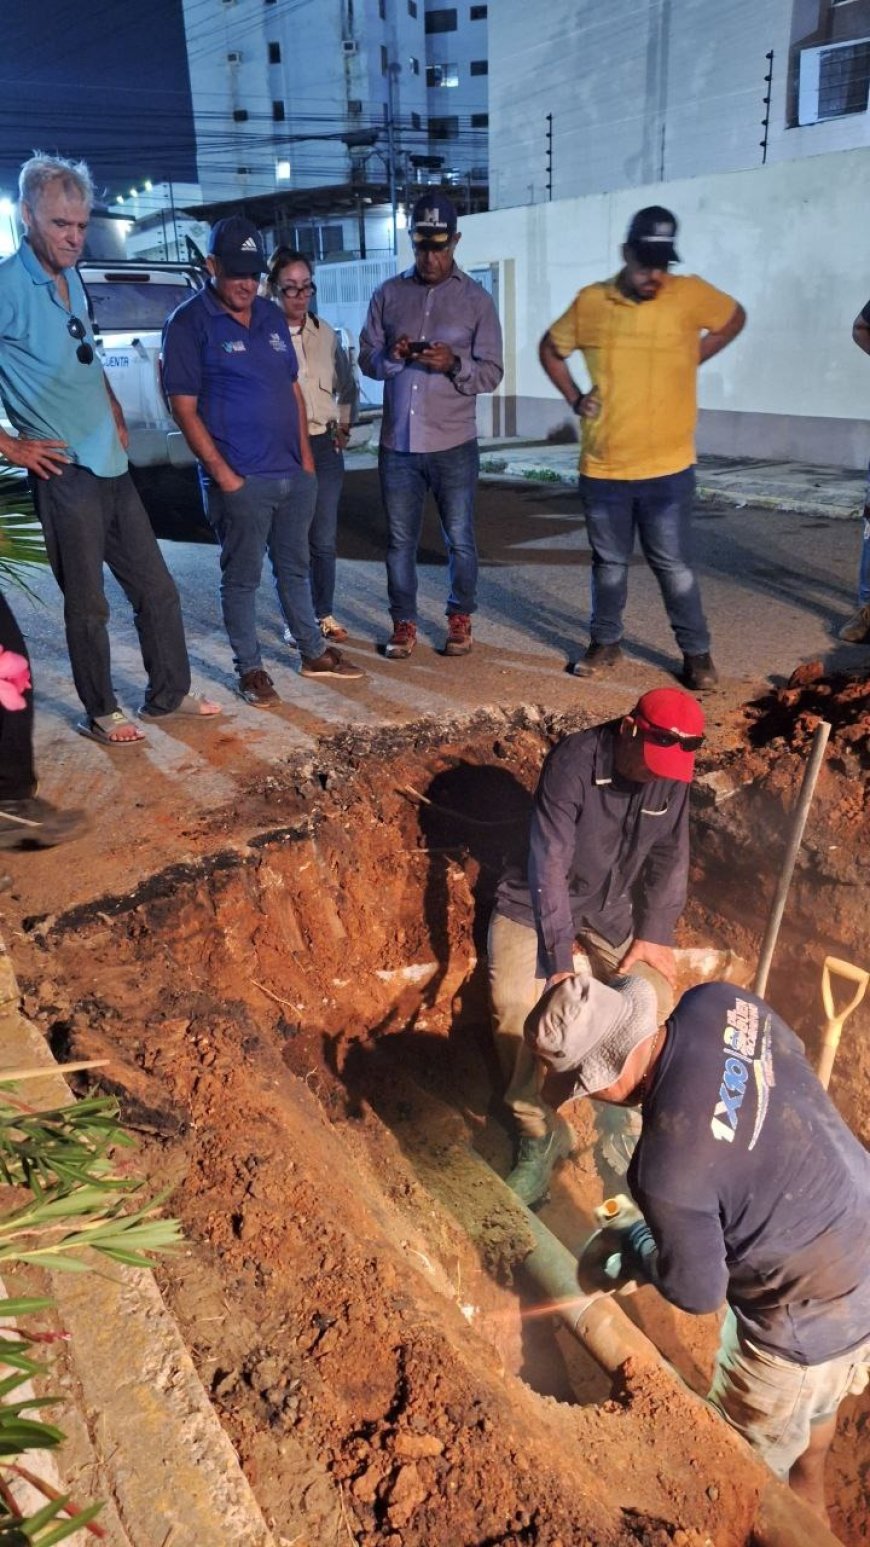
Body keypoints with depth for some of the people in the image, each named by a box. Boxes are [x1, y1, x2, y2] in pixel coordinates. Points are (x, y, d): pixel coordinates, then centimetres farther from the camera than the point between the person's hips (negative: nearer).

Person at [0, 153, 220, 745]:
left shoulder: (71, 278, 12)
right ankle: (101, 713, 19)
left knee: (157, 588, 12)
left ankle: (169, 693, 26)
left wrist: (114, 414, 15)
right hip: (65, 474, -7)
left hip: (112, 467, 8)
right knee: (88, 604, 4)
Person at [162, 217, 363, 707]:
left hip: (295, 473, 6)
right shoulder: (190, 323, -6)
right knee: (243, 576, 4)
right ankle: (251, 669, 16)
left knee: (295, 567, 17)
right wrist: (222, 473, -15)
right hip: (240, 480, -6)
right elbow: (185, 409, -10)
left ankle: (314, 653, 29)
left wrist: (306, 456, 9)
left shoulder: (272, 316, 12)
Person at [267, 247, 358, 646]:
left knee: (324, 539, 8)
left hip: (325, 447, 4)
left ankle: (324, 614, 22)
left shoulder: (326, 333, 7)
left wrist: (344, 425, 14)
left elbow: (348, 386, 22)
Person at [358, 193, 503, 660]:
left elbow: (492, 373, -2)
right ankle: (404, 623, 20)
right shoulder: (388, 294, 7)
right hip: (397, 444, 2)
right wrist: (390, 356, -14)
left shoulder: (477, 300, 2)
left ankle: (460, 619, 23)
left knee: (460, 539, 6)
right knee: (400, 540, 8)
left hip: (453, 445, -2)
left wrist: (454, 364, -20)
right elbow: (366, 359, 7)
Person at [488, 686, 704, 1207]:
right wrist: (560, 962, -33)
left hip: (614, 903, 4)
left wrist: (655, 934, -12)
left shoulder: (673, 775, -11)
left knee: (656, 997, -15)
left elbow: (671, 859, 0)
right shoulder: (573, 761, -28)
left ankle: (626, 1121, 7)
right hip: (539, 898, -4)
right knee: (513, 1002, -25)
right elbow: (550, 864, -29)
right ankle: (540, 1133, -6)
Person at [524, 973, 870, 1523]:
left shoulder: (668, 1167, -36)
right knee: (815, 1408, 35)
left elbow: (698, 1292, -20)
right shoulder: (717, 1002, -18)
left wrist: (638, 1249, 1)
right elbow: (792, 1056, 4)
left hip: (811, 1322, -8)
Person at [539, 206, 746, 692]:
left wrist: (691, 359, 4)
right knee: (609, 563, 13)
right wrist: (575, 398, 3)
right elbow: (551, 348, 15)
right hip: (603, 468, 2)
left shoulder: (691, 294, -4)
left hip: (668, 468, -2)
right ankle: (606, 642, 29)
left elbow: (735, 318, 15)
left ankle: (697, 652, 16)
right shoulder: (590, 302, -1)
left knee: (674, 565, 3)